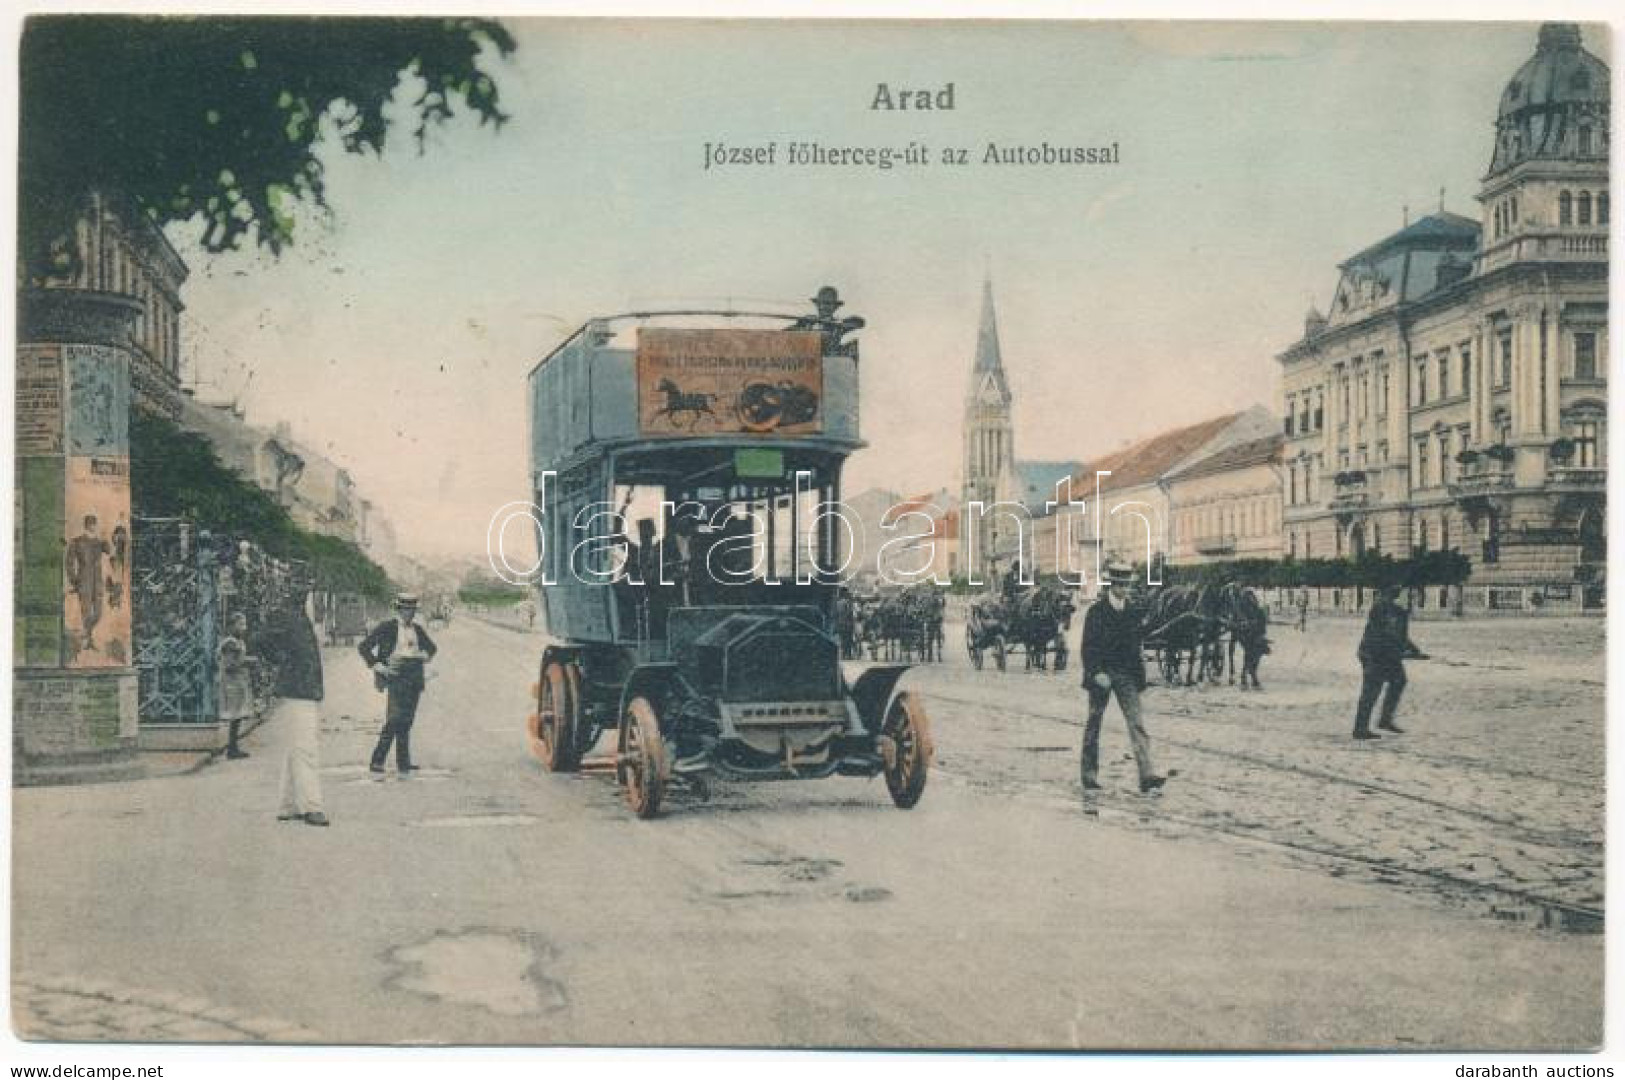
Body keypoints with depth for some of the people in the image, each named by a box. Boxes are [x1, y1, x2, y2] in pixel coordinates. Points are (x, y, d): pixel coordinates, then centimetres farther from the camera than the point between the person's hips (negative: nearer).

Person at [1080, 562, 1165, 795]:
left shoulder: (1132, 612, 9)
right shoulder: (1096, 611, -5)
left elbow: (1135, 645, 16)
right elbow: (1088, 647, -8)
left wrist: (1139, 671, 13)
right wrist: (1096, 672, -19)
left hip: (1126, 674, 3)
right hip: (1101, 674, -3)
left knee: (1136, 723, -9)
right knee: (1094, 723, 6)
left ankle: (1147, 777, -17)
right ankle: (1090, 776, 16)